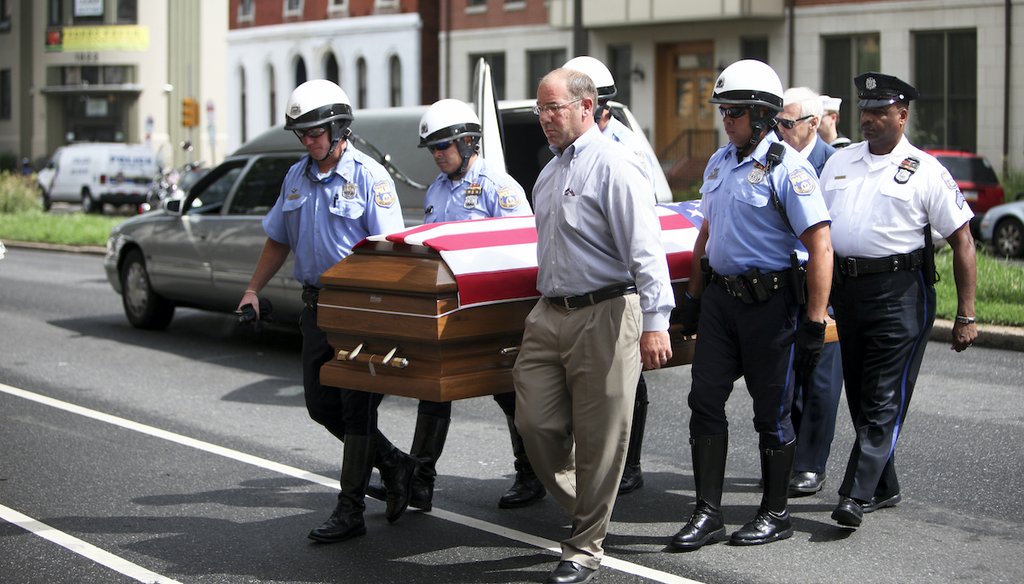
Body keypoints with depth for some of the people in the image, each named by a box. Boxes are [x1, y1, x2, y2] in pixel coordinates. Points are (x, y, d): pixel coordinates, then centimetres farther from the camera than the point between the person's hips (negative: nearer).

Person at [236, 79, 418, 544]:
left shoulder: (369, 176, -10)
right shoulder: (296, 177, 11)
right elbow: (278, 240, 20)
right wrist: (253, 290, 13)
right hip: (316, 304, 7)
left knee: (356, 409, -1)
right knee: (321, 404, 9)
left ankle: (350, 511, 5)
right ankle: (394, 465, 26)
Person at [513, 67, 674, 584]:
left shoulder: (613, 165, -10)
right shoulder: (548, 174, 18)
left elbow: (645, 249, -18)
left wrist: (655, 322, -24)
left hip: (604, 316, -8)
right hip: (548, 315, 8)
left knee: (599, 438, 0)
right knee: (535, 424, 5)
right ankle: (580, 507, 27)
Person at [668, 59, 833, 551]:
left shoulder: (787, 169, -13)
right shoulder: (719, 162, 12)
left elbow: (820, 247, -17)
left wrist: (814, 322, -20)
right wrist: (693, 295, 20)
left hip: (769, 302, -7)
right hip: (720, 297, 7)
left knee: (771, 412, 4)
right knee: (705, 401, 3)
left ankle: (775, 515, 18)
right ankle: (707, 515, 10)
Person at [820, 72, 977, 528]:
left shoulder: (924, 171, -3)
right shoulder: (839, 162, 13)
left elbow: (962, 241, -3)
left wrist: (966, 315, -8)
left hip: (899, 291, -6)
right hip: (845, 289, 6)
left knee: (884, 402, -8)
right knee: (859, 398, 12)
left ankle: (856, 496, -11)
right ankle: (884, 488, 25)